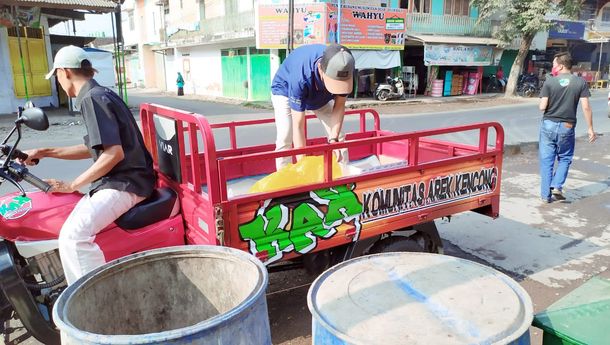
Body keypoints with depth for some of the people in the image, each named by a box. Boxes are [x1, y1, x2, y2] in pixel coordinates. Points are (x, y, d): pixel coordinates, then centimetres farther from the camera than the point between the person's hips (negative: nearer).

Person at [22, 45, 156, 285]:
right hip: (117, 181, 11)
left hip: (124, 184, -11)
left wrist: (72, 186, -16)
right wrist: (45, 152, 23)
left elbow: (114, 153, -23)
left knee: (73, 235, -27)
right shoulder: (101, 95, 18)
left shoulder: (92, 98, -14)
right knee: (69, 227, 20)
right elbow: (93, 149, 24)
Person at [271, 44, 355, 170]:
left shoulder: (344, 69, -34)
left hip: (322, 94, 4)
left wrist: (334, 139, -32)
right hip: (285, 90, -3)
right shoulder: (300, 76, -45)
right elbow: (298, 125, -40)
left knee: (339, 136, -3)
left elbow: (339, 106, -21)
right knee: (285, 137, -21)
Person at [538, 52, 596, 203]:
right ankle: (557, 186, 4)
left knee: (546, 160, 7)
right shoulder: (580, 82, -2)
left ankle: (546, 194, 10)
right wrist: (590, 128, 1)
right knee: (565, 158, 20)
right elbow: (586, 107, -5)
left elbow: (542, 107, -10)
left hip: (548, 124, -1)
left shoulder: (550, 82, -5)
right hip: (567, 127, 1)